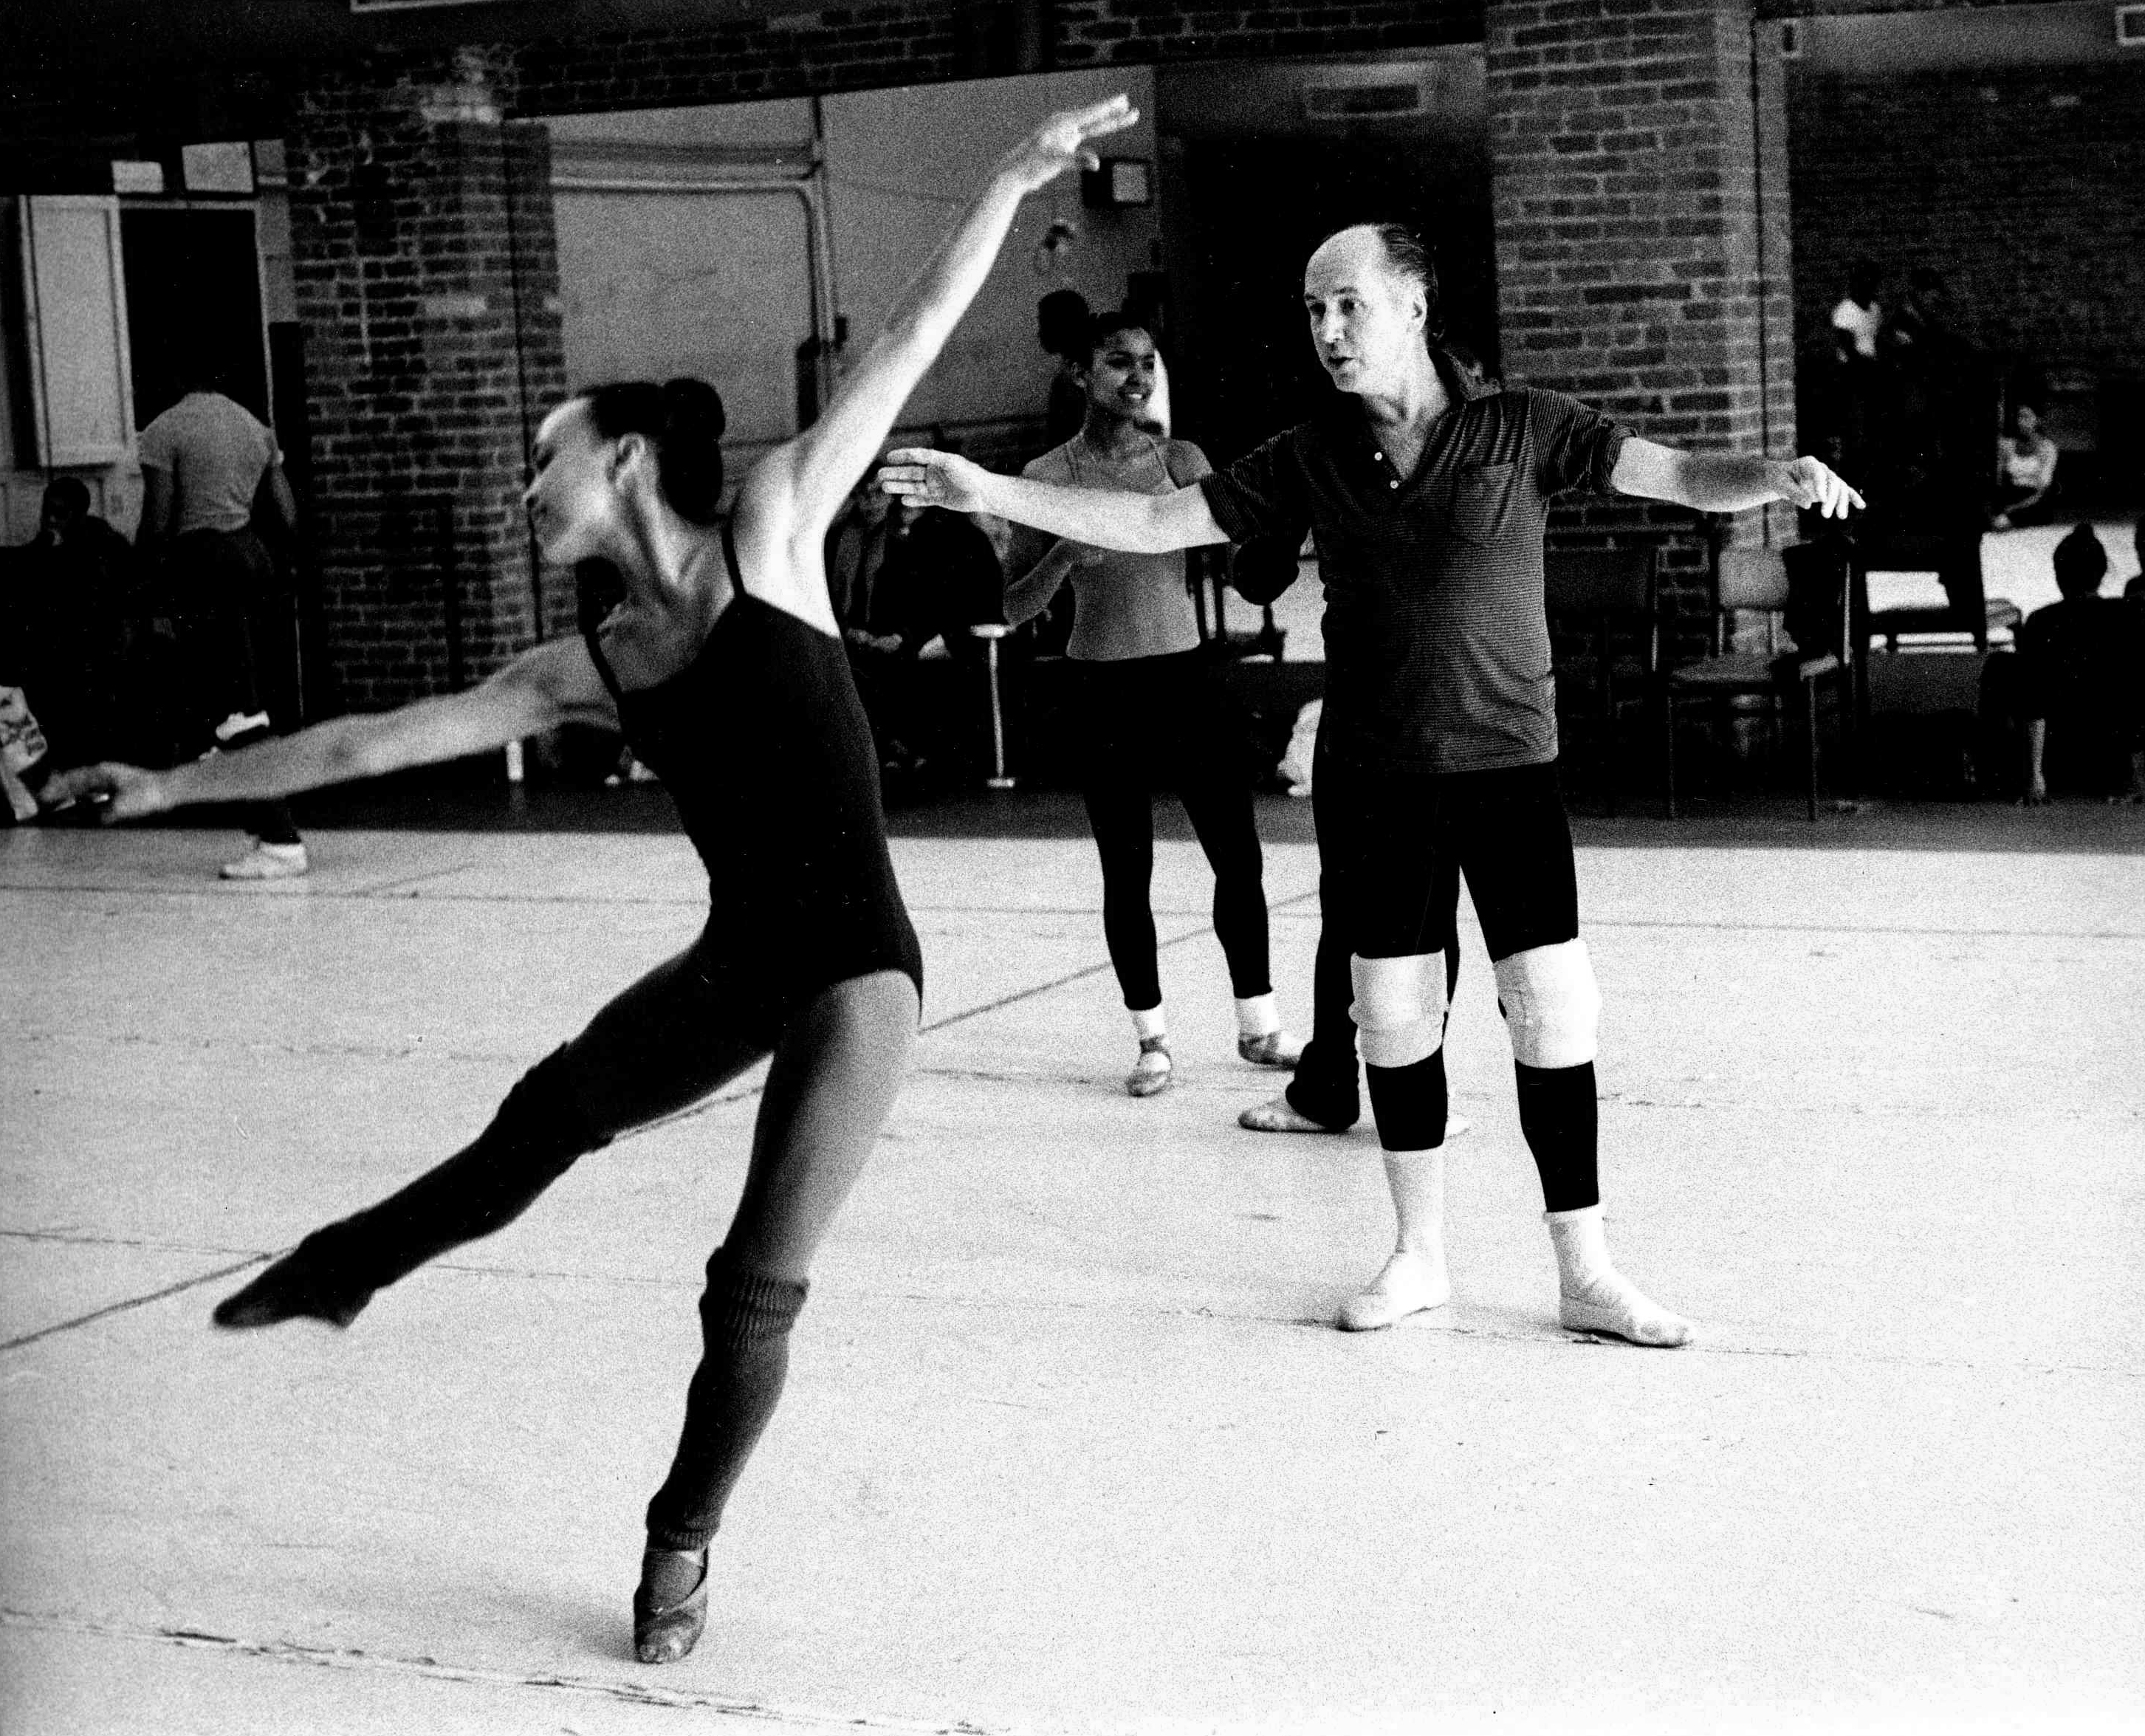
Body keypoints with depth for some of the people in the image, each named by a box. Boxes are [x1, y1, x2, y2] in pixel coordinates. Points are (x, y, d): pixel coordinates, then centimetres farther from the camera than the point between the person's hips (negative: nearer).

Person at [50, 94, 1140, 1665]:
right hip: (738, 963, 6)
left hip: (855, 969, -6)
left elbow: (911, 342, -6)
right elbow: (376, 740, 12)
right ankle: (345, 1268, 48)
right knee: (544, 1121, 23)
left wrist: (1015, 177, -9)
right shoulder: (592, 670, 6)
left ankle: (686, 1540, 16)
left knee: (757, 1286, -5)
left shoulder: (770, 534, -5)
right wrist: (176, 784, 16)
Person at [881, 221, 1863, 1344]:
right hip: (1371, 778, 3)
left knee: (1554, 1016, -4)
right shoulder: (1312, 458, 4)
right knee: (1394, 1017, 8)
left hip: (1508, 762, -3)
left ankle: (1585, 1275, 6)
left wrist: (1777, 478, -33)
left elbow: (1680, 475, -11)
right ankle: (1420, 1256, 24)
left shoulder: (1523, 431, -4)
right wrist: (992, 492, -1)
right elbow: (1155, 523, 5)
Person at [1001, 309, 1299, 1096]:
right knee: (1127, 875, 5)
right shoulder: (1051, 475, -4)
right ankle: (1153, 1040, 19)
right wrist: (1065, 555, -20)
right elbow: (1014, 609, -3)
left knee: (1239, 858, 3)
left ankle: (1259, 1026, 18)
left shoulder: (1182, 459, 3)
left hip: (1186, 675, 2)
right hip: (1106, 690, -2)